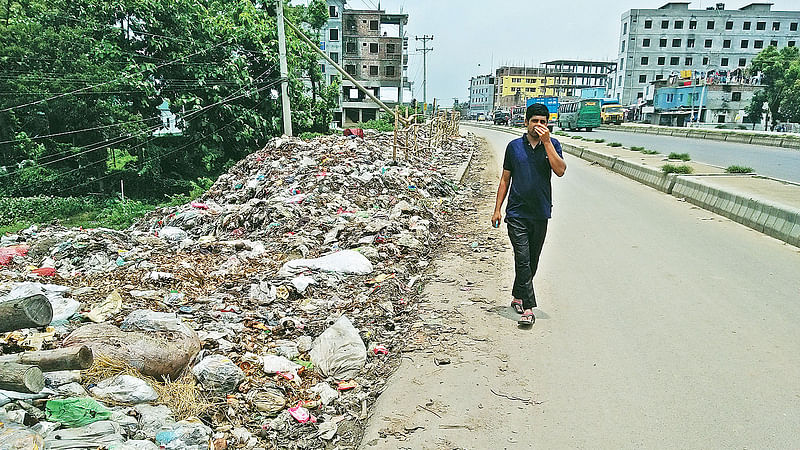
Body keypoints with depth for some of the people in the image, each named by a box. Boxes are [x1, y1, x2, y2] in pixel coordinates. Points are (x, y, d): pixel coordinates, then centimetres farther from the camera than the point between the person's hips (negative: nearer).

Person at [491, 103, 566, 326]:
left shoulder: (552, 145, 3)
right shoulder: (514, 146, 4)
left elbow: (560, 171, -15)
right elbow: (505, 179, 9)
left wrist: (546, 141, -16)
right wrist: (497, 209, 5)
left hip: (540, 214, 2)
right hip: (516, 213, -1)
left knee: (532, 261, 12)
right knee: (523, 260, -8)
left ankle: (517, 296, 31)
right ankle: (528, 307, -4)